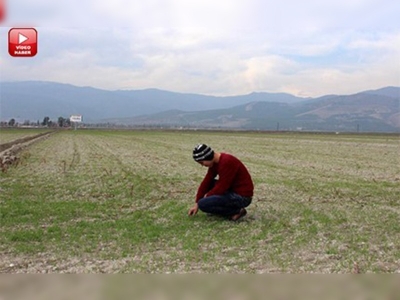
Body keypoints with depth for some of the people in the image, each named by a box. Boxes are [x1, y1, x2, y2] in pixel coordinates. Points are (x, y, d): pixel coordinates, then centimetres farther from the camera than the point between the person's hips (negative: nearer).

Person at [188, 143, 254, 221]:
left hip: (242, 197, -10)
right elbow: (206, 181, 6)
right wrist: (196, 204, 6)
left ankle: (237, 211, -7)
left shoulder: (226, 162, -25)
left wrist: (207, 195, -4)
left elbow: (221, 188, -22)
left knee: (203, 204, -17)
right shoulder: (215, 161, 4)